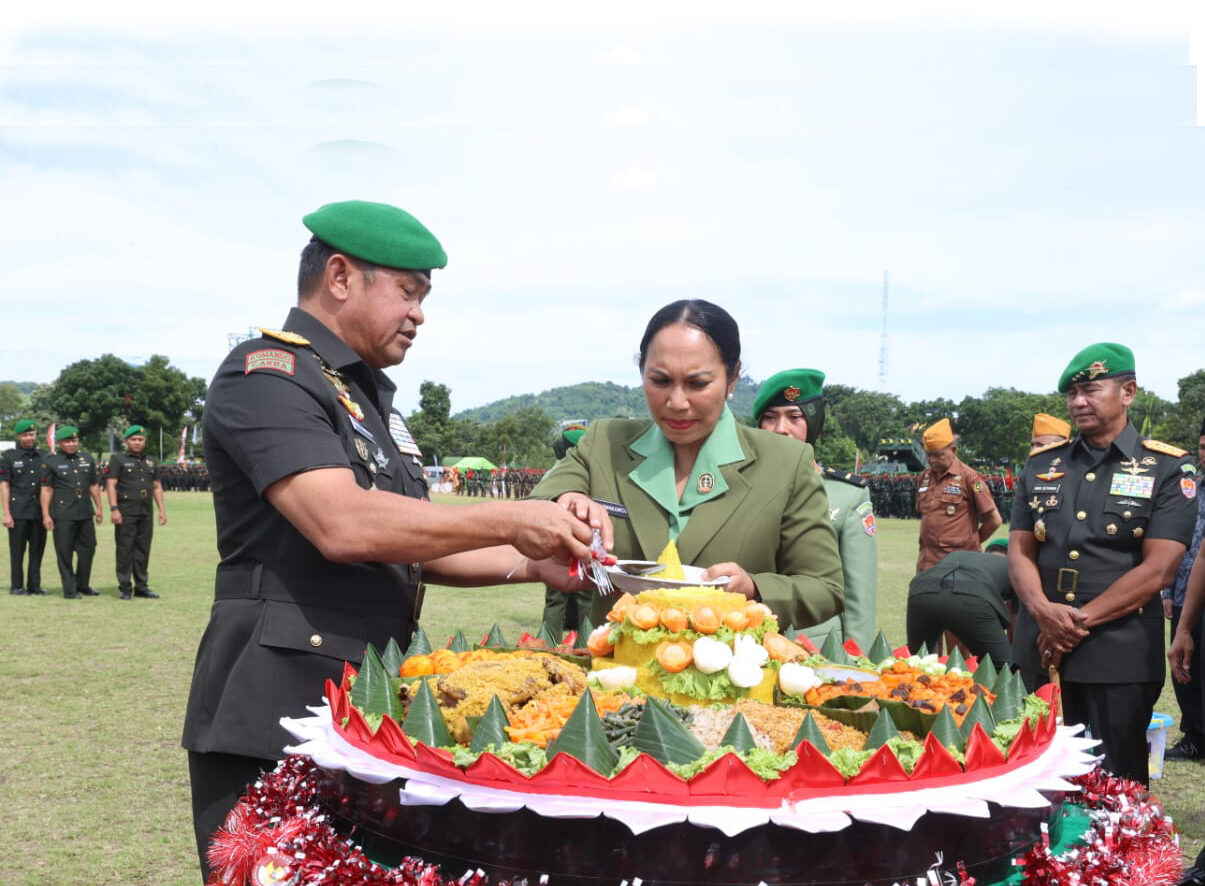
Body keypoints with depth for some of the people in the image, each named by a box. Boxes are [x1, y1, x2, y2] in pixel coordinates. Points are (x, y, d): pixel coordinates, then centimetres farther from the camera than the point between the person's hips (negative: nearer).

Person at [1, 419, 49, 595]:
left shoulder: (44, 456, 11)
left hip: (40, 511, 3)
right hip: (18, 511, -3)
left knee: (37, 549, 5)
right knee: (17, 551, 1)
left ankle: (34, 585, 14)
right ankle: (16, 586, 10)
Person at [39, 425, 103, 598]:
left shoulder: (87, 459, 12)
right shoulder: (50, 461, -2)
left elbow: (93, 485, 17)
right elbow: (46, 489, -5)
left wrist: (98, 507, 14)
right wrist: (46, 515, -10)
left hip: (85, 513, 5)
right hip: (62, 515, -5)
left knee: (88, 548, 9)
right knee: (65, 552, -1)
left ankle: (83, 585, 22)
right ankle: (69, 589, 6)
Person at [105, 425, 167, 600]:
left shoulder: (151, 462, 18)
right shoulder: (118, 459, 2)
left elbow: (157, 487, 20)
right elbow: (111, 485, -5)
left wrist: (162, 509, 11)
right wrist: (114, 509, -14)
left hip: (146, 513, 5)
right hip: (126, 512, -5)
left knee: (143, 550, 7)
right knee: (125, 550, -3)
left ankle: (141, 586, 13)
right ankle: (125, 588, 1)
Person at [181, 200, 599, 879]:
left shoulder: (371, 396, 19)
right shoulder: (268, 374, -11)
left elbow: (413, 547, 20)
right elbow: (343, 525, -25)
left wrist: (530, 563, 5)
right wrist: (510, 520, -18)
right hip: (277, 715, -9)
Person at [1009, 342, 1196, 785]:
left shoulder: (1166, 469, -1)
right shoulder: (1041, 466, 11)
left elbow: (1157, 569, -9)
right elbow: (1019, 551, 7)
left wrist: (1080, 620, -13)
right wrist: (1044, 610, -13)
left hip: (1120, 659, -3)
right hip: (1040, 652, 4)